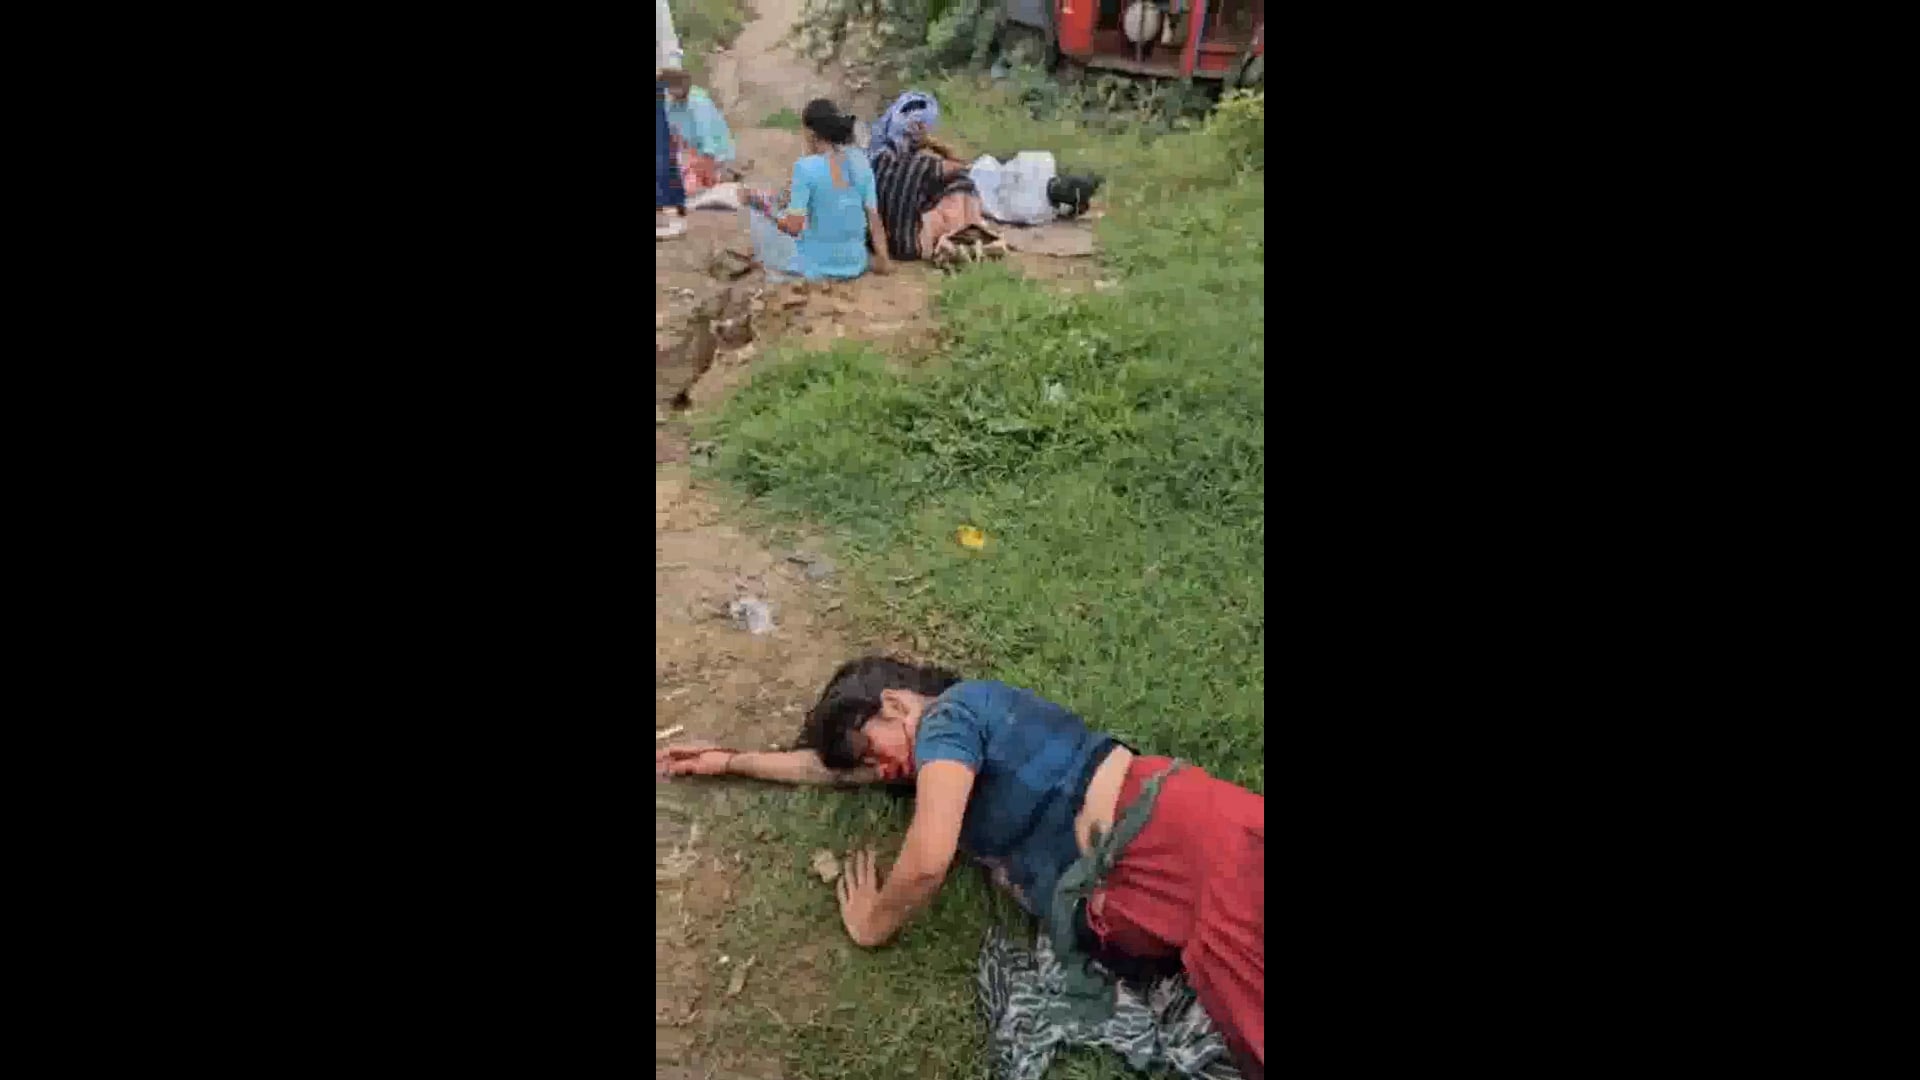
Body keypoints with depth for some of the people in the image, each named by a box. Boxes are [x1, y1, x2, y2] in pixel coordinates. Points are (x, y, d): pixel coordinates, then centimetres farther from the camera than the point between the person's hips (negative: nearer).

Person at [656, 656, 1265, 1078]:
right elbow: (837, 767, 39)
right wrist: (730, 762, 46)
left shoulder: (950, 713, -1)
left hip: (1172, 825, -8)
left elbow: (929, 859, -13)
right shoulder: (953, 745, 27)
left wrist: (872, 924, 8)